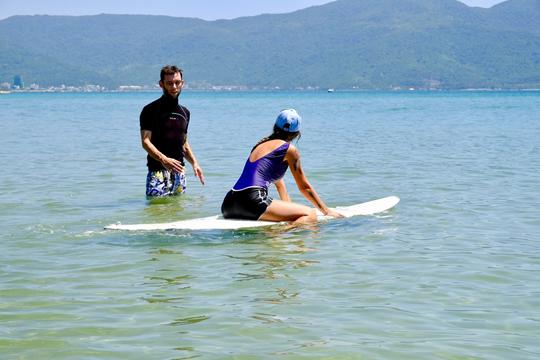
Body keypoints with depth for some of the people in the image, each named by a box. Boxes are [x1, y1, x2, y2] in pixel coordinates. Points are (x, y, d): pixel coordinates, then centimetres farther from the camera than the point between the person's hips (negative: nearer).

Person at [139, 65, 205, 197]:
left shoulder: (184, 112, 17)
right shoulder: (150, 110, -3)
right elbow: (145, 141, -12)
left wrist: (194, 162, 12)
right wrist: (163, 159, -27)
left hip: (178, 171, 6)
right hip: (158, 171, -6)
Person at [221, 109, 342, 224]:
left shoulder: (261, 144, 27)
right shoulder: (289, 149, 5)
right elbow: (304, 187, 12)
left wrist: (289, 207, 41)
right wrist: (326, 210, 21)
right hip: (252, 202, -8)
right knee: (310, 215, -12)